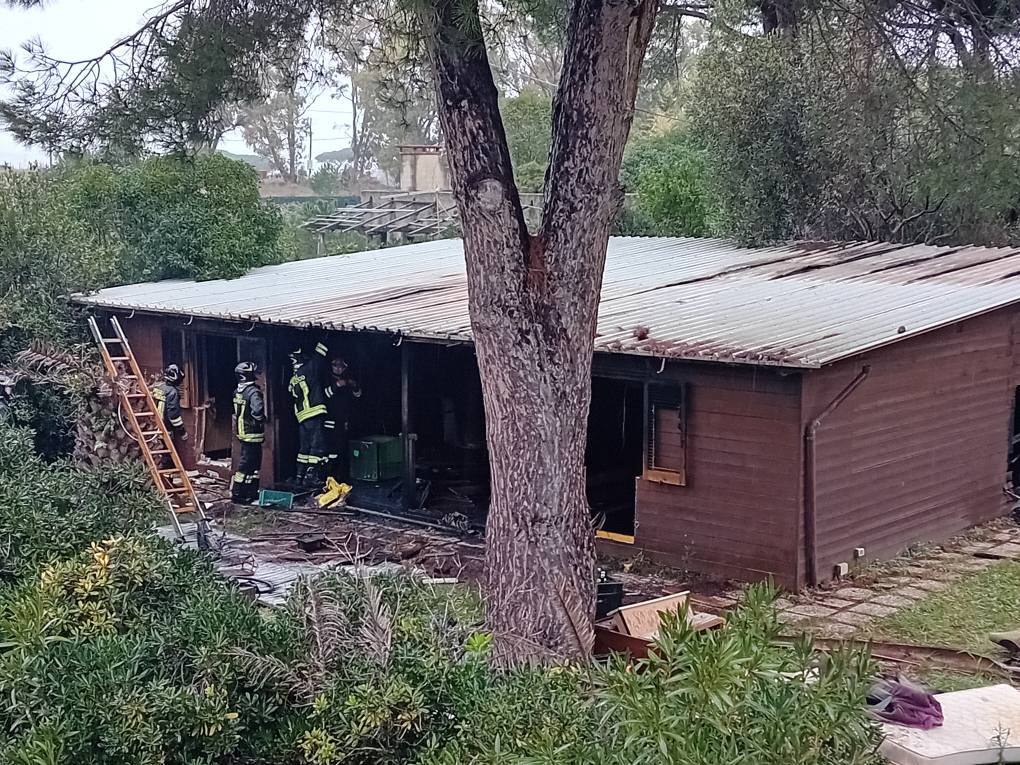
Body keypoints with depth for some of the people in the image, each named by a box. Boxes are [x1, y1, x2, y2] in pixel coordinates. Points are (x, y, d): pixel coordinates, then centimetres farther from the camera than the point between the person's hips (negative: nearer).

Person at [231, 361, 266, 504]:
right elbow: (257, 410, -32)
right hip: (252, 434, -9)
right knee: (246, 464, -4)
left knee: (254, 463, 18)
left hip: (242, 432, 9)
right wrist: (261, 420, -11)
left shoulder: (238, 392, 9)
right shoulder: (253, 392, -19)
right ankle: (237, 494, -1)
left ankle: (252, 492, 24)